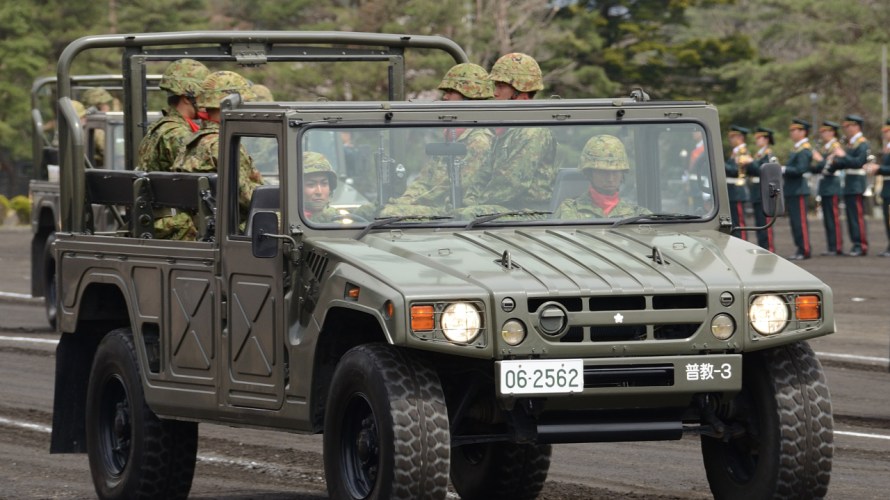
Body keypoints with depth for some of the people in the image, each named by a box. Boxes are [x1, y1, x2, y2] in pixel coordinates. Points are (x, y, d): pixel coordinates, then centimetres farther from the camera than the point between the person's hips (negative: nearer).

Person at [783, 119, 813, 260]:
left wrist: (783, 169, -16)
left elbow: (800, 169, -22)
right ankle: (799, 249, 16)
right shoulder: (797, 148, 18)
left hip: (798, 190, -10)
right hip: (791, 190, 10)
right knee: (794, 221, 11)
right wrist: (783, 171, 6)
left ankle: (804, 251, -6)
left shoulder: (804, 150, -13)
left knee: (800, 221, -8)